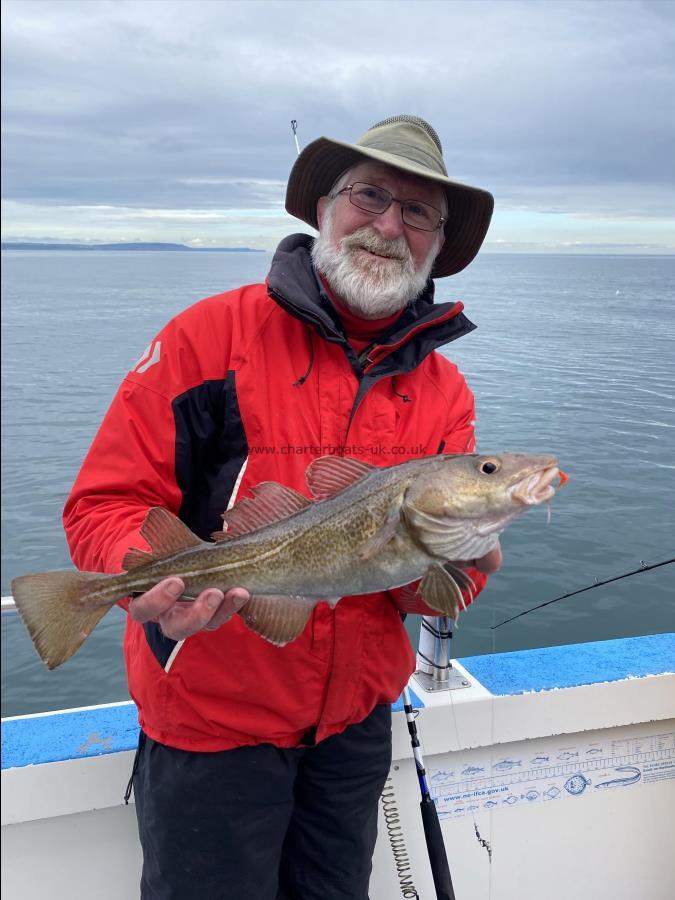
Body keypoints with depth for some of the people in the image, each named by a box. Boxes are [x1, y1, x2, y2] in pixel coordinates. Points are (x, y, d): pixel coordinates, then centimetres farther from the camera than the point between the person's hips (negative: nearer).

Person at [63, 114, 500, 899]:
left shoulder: (444, 392, 0)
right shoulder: (211, 335, -13)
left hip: (357, 722, 5)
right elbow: (106, 503, -14)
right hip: (209, 723, -4)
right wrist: (152, 581, -34)